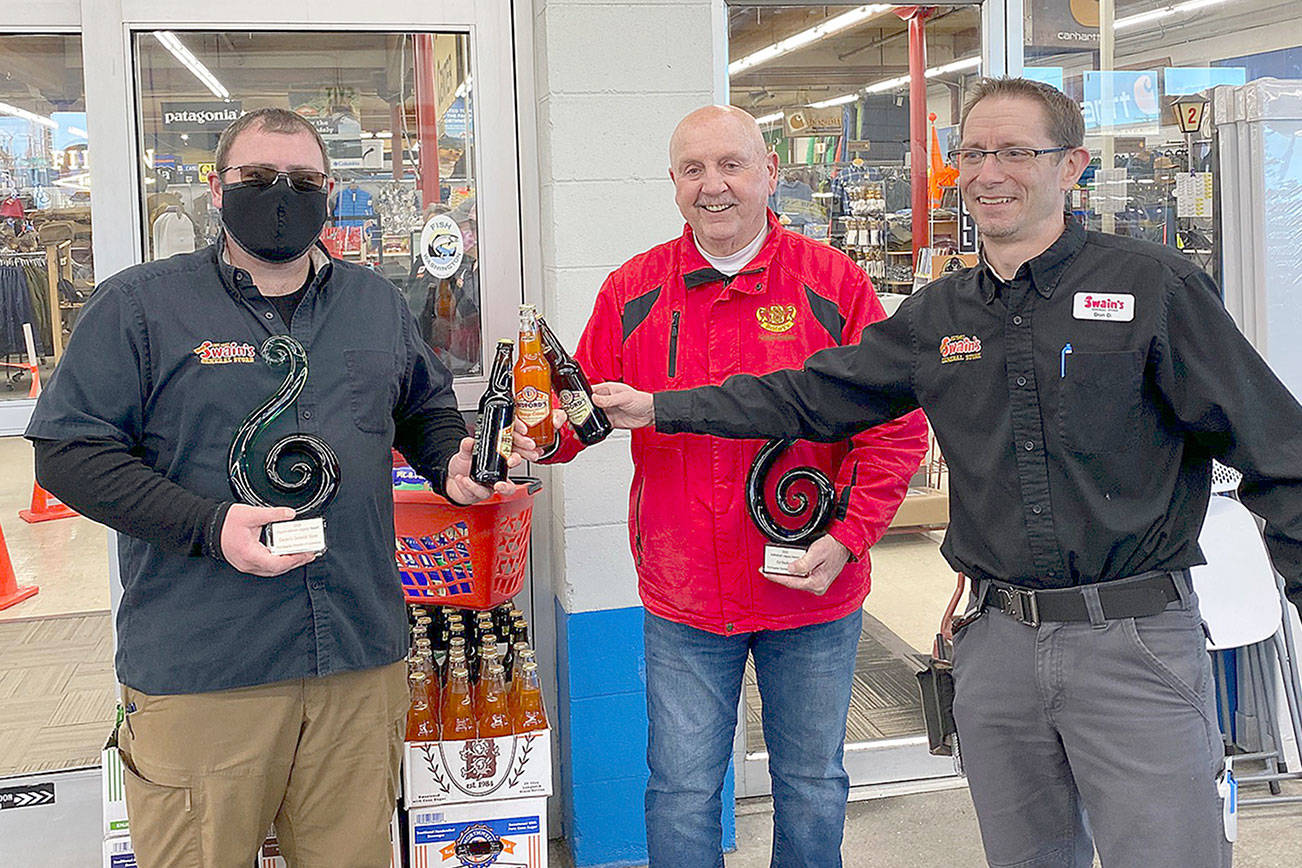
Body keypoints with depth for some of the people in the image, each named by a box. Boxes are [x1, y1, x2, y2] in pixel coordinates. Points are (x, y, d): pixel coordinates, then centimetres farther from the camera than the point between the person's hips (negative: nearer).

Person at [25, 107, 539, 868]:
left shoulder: (379, 304, 13)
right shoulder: (139, 306, -1)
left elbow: (427, 406, 28)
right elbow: (70, 450, -6)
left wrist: (450, 463, 4)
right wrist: (208, 526, -18)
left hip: (362, 659, 4)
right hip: (199, 671, -3)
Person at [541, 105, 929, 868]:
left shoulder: (835, 284, -6)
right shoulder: (631, 292, 0)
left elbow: (897, 426, -5)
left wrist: (848, 535, -15)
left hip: (814, 592, 0)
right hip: (682, 600, 1)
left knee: (812, 786, 16)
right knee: (681, 792, 10)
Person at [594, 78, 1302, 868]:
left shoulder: (1151, 284, -5)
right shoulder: (937, 316, 9)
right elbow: (808, 398, 13)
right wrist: (660, 409, 12)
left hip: (1137, 648, -4)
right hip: (1000, 645, 5)